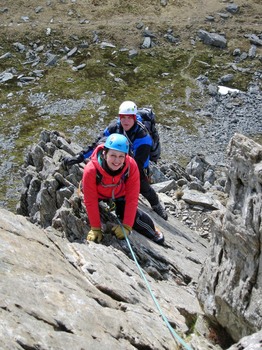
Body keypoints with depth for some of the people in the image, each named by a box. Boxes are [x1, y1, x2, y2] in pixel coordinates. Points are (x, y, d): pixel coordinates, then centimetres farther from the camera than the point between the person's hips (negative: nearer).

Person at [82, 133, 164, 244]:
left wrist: (126, 226, -30)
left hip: (120, 196, 0)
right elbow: (90, 202, -29)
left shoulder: (131, 166, -33)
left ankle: (153, 232, 13)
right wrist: (95, 229, -25)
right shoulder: (91, 170, -38)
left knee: (134, 215, -13)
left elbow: (132, 198, -28)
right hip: (99, 196, 0)